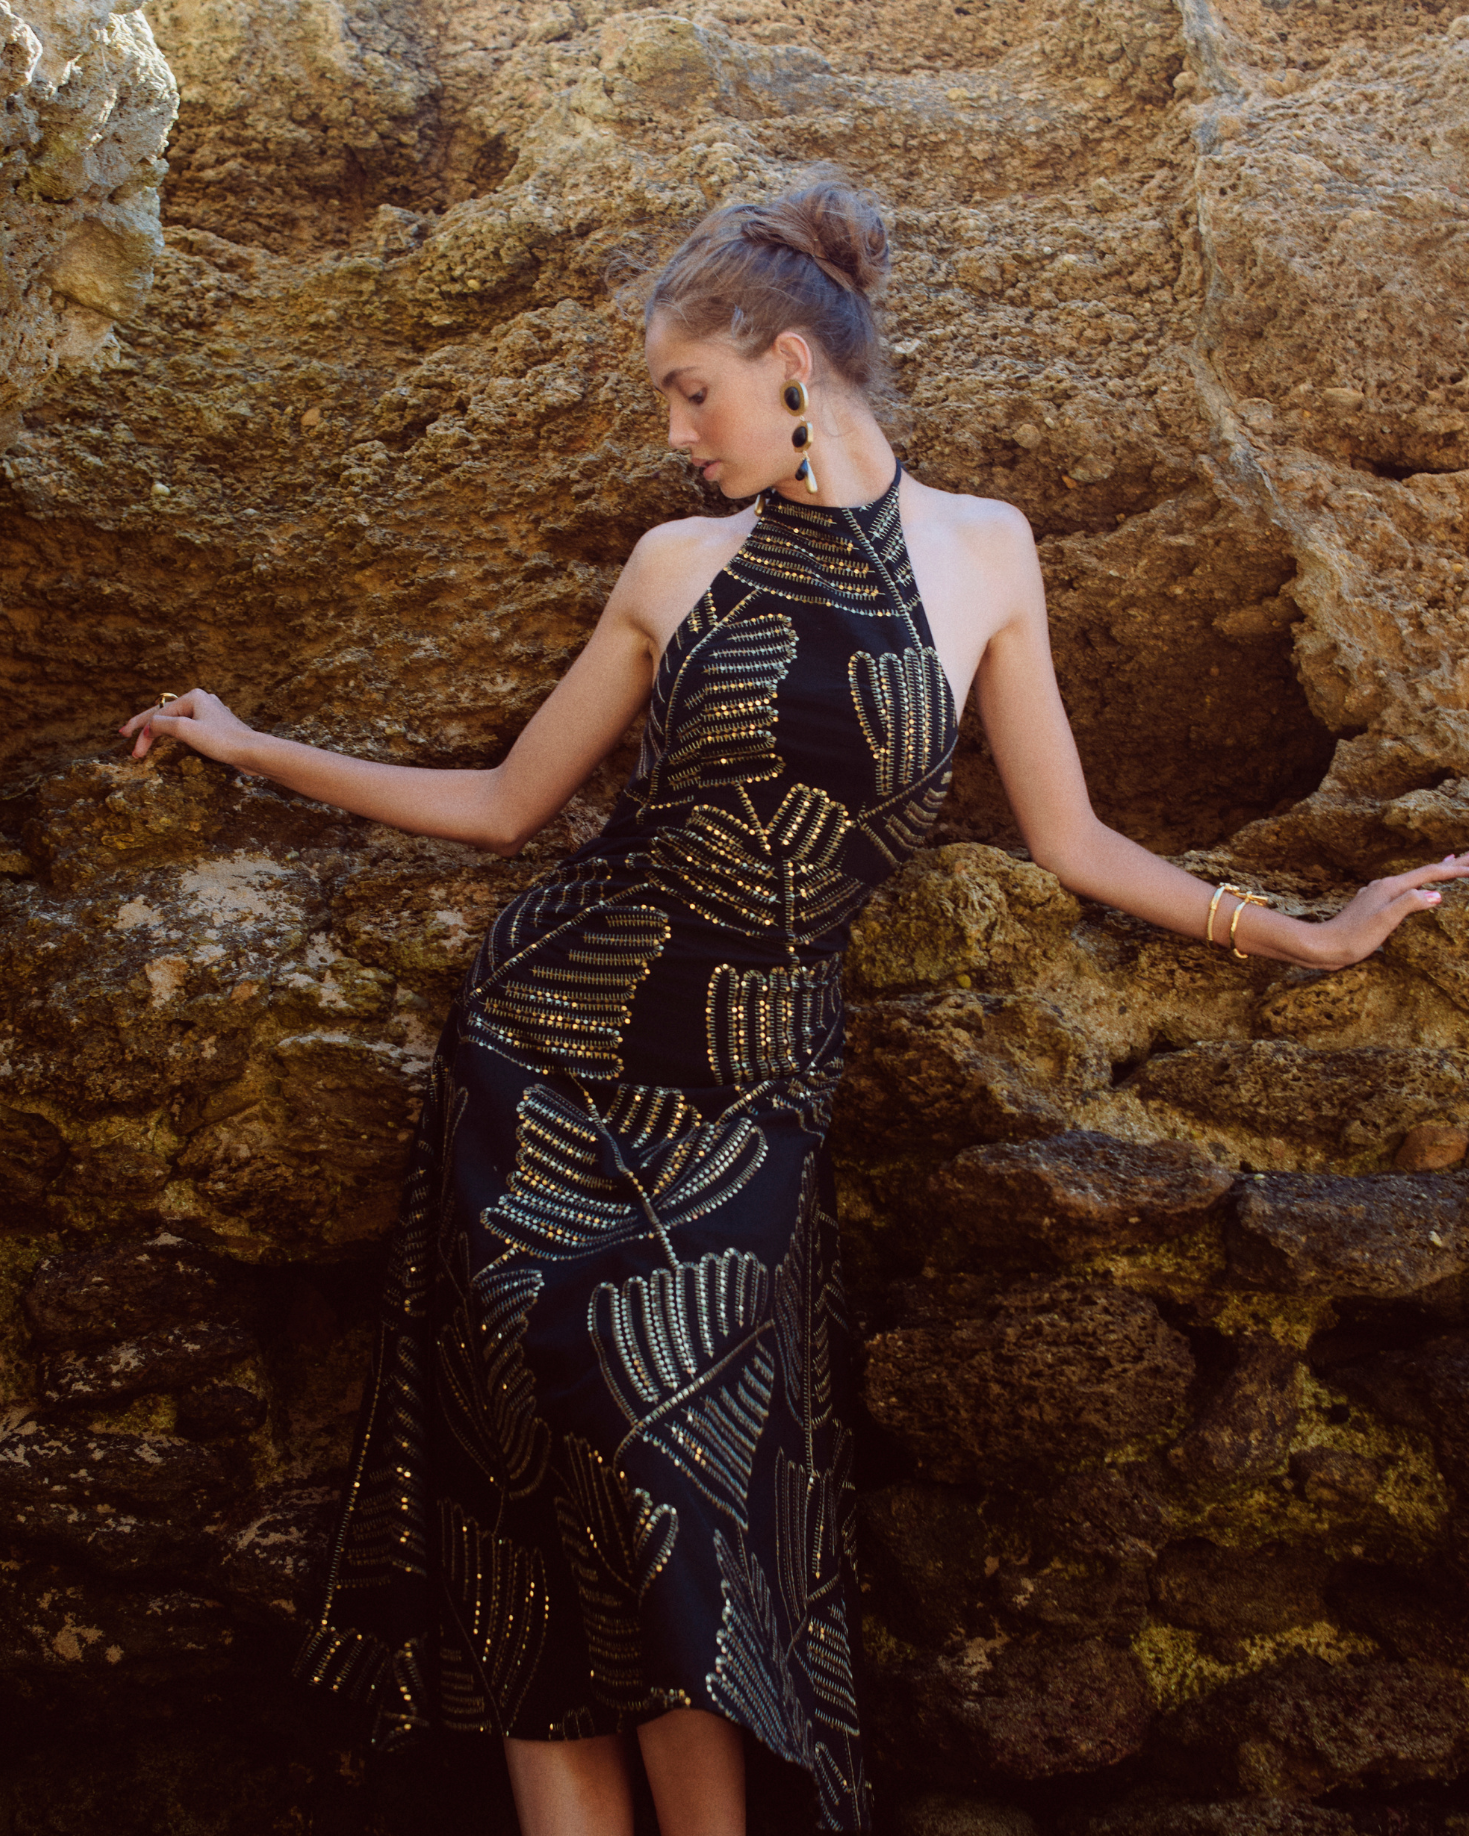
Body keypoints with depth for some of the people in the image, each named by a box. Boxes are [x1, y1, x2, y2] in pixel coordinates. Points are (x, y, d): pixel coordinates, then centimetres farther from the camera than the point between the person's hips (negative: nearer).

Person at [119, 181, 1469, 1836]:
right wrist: (246, 747, 11)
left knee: (681, 1480, -6)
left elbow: (1067, 841, 8)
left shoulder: (983, 553, 3)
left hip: (749, 1095, -1)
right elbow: (502, 807, 11)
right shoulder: (680, 565, 5)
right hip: (554, 1039, 1)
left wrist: (1298, 935, 5)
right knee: (555, 1470, -3)